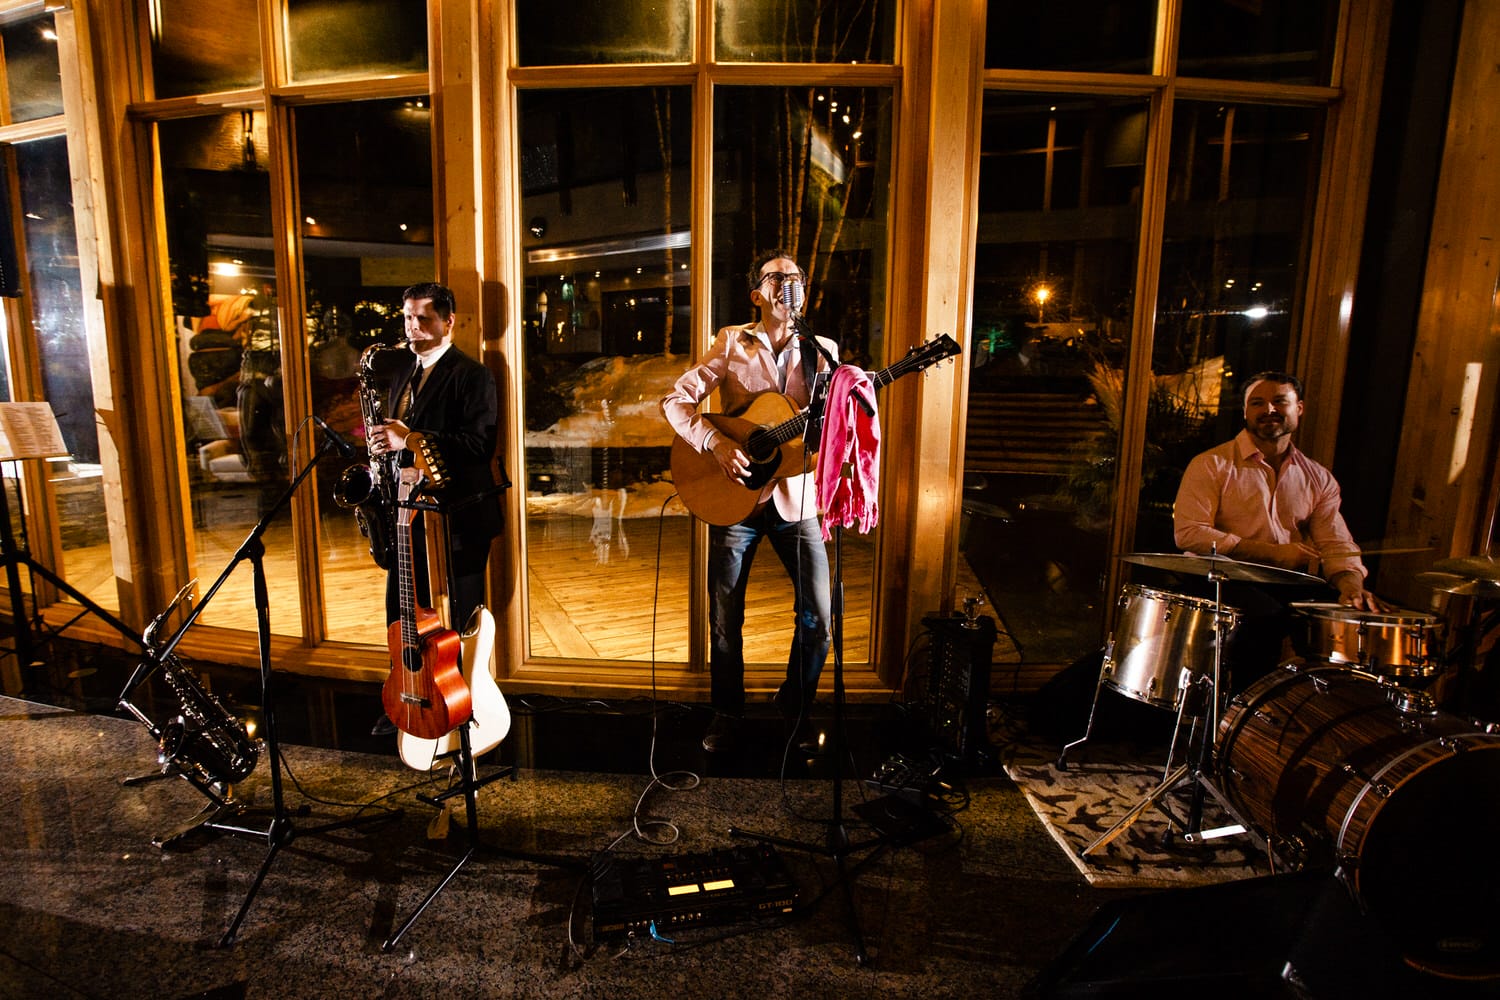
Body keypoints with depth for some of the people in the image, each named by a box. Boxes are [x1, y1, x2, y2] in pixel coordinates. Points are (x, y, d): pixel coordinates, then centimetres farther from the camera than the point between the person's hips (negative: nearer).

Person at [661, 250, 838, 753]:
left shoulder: (823, 352, 7)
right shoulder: (732, 343, 1)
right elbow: (675, 400, -6)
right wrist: (715, 442, -19)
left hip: (796, 498, 2)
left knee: (819, 615, 0)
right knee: (726, 618, 7)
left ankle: (795, 708, 25)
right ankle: (726, 714, 29)